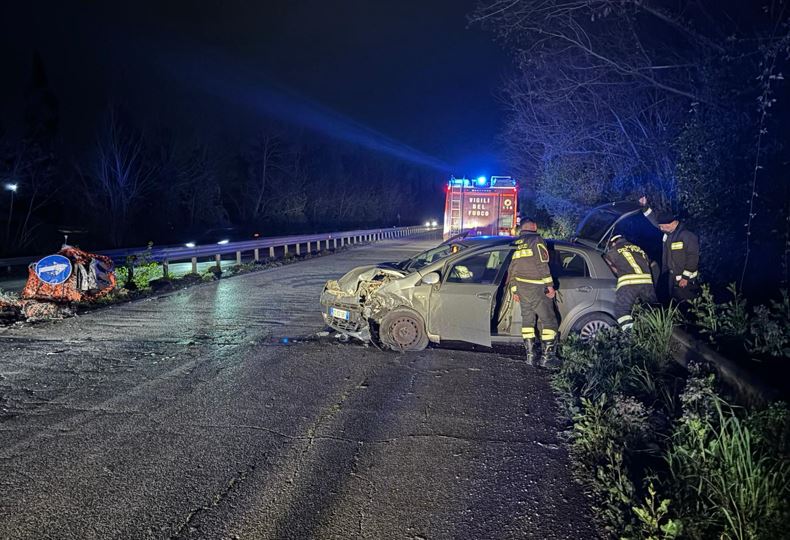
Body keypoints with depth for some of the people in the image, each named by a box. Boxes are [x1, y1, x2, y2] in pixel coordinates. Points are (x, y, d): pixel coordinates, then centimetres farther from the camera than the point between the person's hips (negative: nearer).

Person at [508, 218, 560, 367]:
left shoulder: (517, 245, 14)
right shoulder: (537, 240, -7)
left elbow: (511, 270, 17)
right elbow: (542, 265, -16)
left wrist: (515, 290, 24)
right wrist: (550, 286, -14)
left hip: (522, 288, 7)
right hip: (537, 288, -7)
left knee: (527, 320, 13)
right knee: (548, 321, 0)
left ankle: (530, 355, 13)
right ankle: (547, 357, -3)